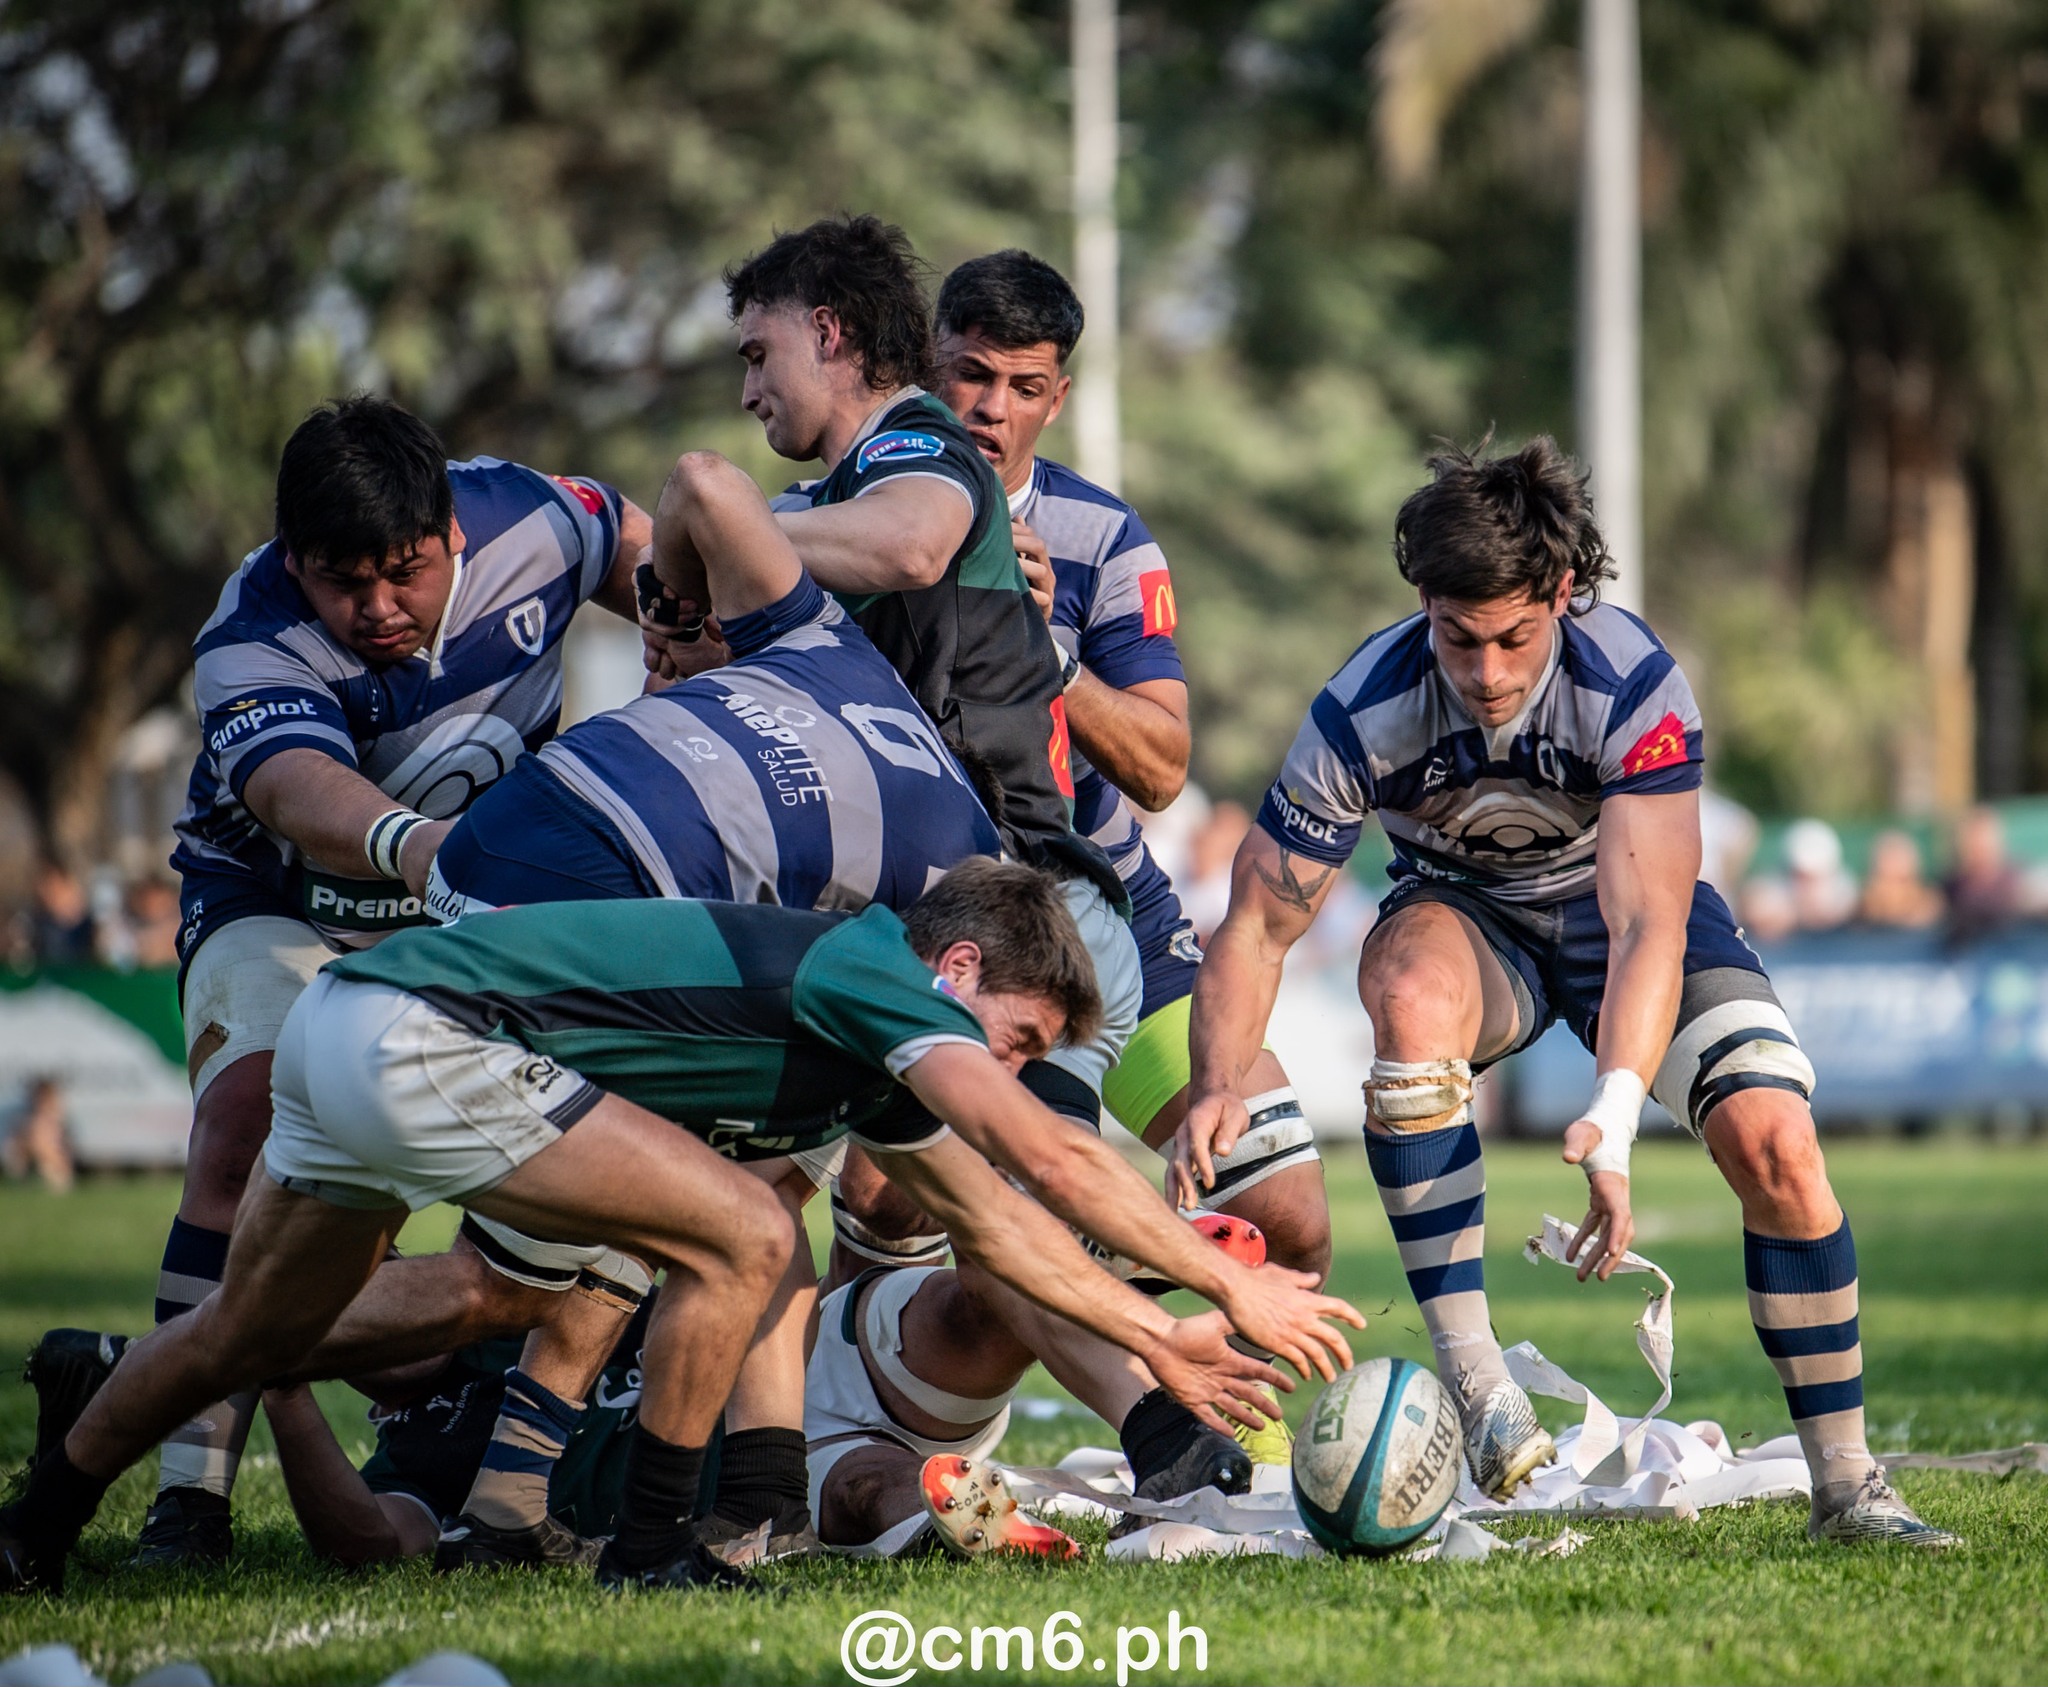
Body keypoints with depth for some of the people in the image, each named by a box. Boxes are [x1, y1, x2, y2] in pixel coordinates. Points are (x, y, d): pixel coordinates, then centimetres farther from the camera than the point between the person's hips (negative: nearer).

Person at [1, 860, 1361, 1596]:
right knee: (740, 1238, -9)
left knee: (248, 1338, 25)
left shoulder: (873, 1060, 18)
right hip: (417, 1040, -10)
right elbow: (1051, 1155, -17)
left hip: (346, 1029, 10)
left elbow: (995, 1218, 30)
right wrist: (1233, 1285, -11)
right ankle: (651, 1551, 1)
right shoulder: (872, 970, -9)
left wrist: (1158, 1339, 30)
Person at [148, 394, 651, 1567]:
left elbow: (636, 549, 6)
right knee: (250, 1121, -26)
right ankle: (194, 1489, -27)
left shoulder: (520, 517, -19)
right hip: (285, 911, -4)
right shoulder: (251, 646, -31)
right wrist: (407, 841, -71)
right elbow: (300, 792, -52)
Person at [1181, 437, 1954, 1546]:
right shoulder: (1361, 714, -27)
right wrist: (1220, 1089, -40)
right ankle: (1472, 1382, -36)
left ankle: (1844, 1484, -6)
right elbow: (1257, 926, -21)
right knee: (1410, 988, -37)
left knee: (1775, 1144, -22)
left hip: (1621, 912, 0)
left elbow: (1647, 926, -38)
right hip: (1467, 915, 0)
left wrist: (1614, 1114, -54)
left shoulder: (1635, 687, -32)